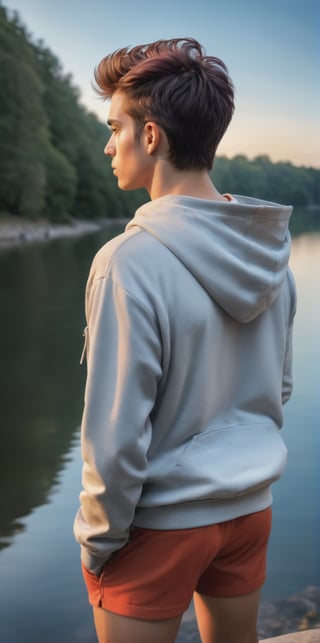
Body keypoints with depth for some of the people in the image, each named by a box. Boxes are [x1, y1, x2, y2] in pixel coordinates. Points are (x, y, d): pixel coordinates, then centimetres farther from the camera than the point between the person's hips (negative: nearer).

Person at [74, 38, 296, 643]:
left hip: (159, 525, -6)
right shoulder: (272, 249, -3)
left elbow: (116, 439, -22)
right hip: (250, 508, 6)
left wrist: (97, 540, -7)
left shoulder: (129, 262, -24)